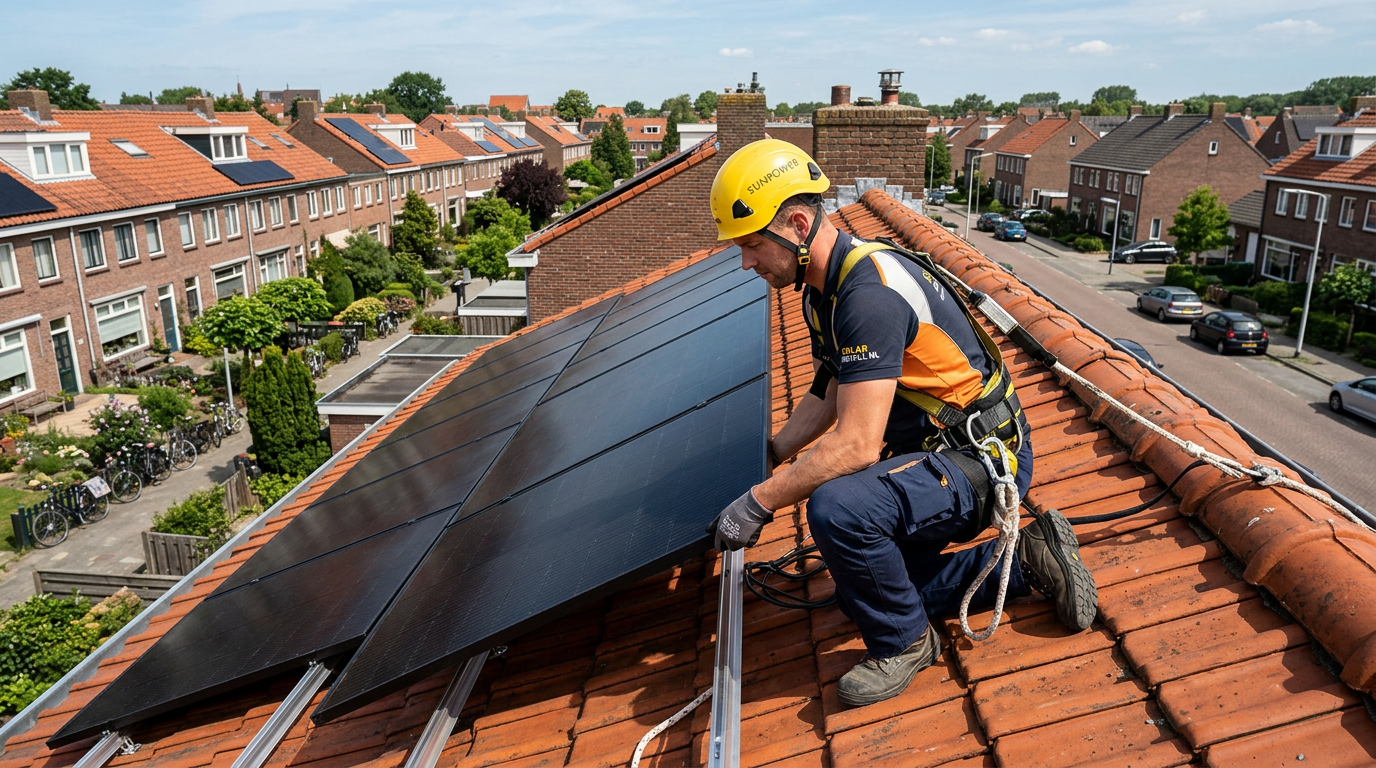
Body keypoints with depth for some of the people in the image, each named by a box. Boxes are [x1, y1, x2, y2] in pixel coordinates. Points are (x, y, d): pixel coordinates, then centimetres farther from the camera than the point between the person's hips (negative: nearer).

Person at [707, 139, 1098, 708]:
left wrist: (759, 503, -26)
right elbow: (826, 399, 15)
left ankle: (904, 643, -6)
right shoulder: (825, 288, 3)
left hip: (984, 458, -10)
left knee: (837, 507, -34)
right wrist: (763, 459, 6)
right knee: (870, 587, 16)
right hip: (932, 449, 10)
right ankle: (1028, 561, 21)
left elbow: (857, 446, -33)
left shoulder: (869, 292, -29)